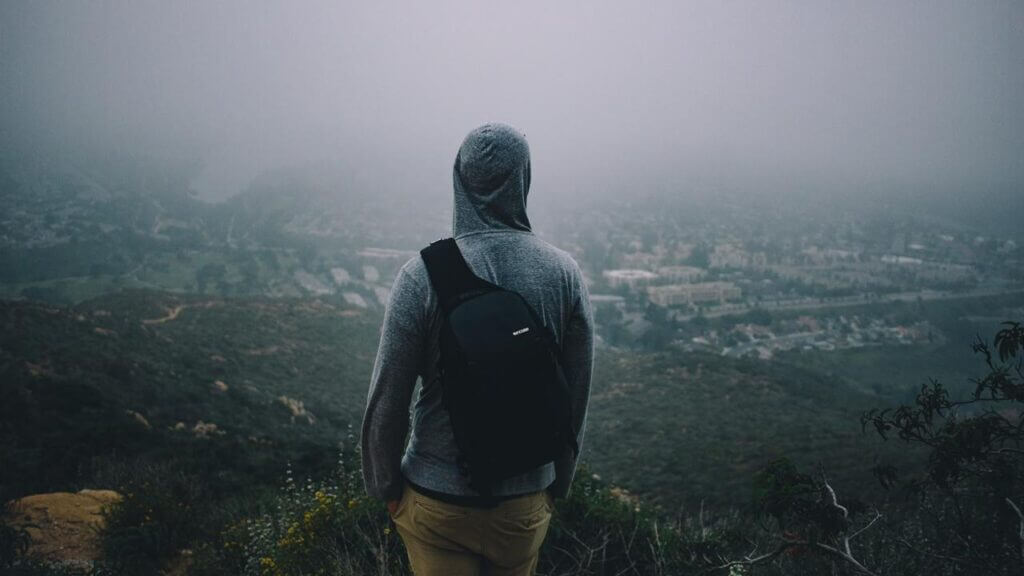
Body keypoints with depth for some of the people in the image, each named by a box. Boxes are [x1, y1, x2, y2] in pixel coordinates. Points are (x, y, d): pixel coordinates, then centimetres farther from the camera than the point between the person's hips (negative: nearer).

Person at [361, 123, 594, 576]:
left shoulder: (423, 274, -17)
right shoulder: (564, 273, -10)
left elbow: (386, 400, -12)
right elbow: (576, 399, -3)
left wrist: (386, 487, 5)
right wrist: (558, 484, 12)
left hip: (437, 501, -2)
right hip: (526, 500, 3)